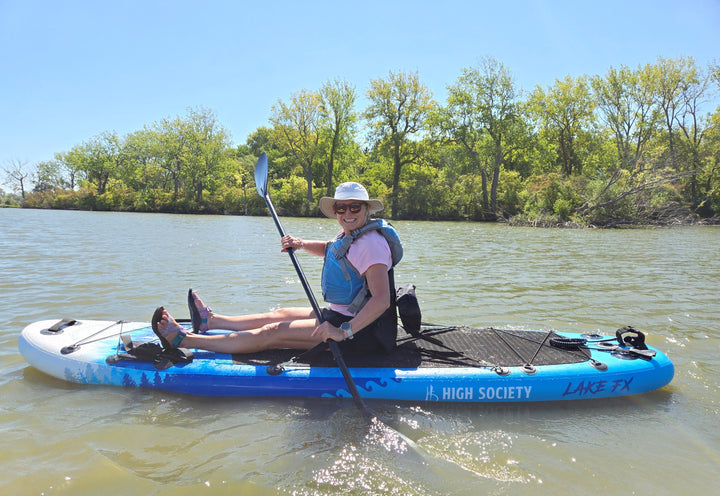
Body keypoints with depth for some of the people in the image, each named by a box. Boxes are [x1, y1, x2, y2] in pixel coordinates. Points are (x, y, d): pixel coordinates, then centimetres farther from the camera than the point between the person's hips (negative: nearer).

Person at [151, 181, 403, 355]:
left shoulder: (370, 243, -20)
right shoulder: (351, 235, 10)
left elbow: (382, 300, -31)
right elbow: (327, 248, 32)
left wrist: (344, 331, -38)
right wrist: (301, 244, 11)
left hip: (363, 330, -10)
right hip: (342, 317, 10)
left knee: (271, 333, -11)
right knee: (280, 315, 19)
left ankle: (184, 340, -5)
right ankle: (210, 320, 36)